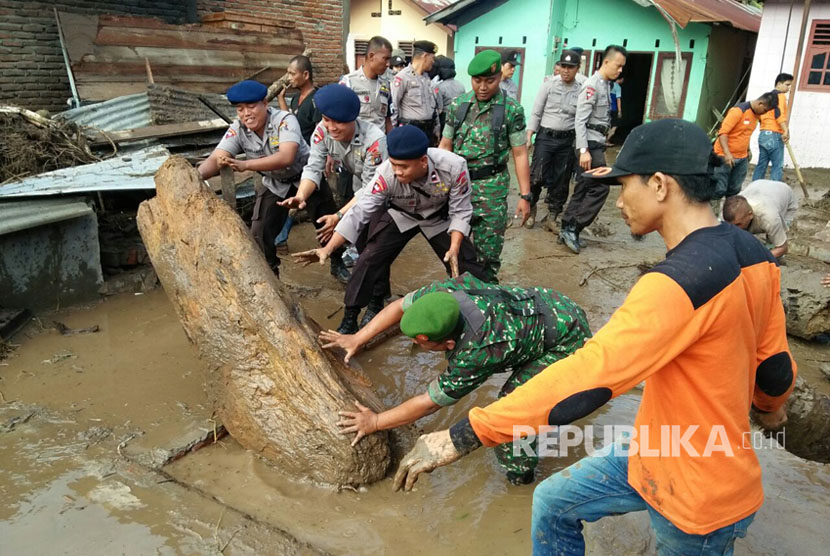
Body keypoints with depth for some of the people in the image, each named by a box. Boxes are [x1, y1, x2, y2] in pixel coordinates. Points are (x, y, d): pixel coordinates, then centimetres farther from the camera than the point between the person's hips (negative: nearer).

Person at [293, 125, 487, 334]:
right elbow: (360, 211, -31)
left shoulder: (453, 167, -36)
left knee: (464, 265, 0)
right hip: (399, 216, 0)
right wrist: (328, 249, -35)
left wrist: (454, 248, -35)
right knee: (369, 260, -13)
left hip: (439, 217, 1)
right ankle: (349, 320, 4)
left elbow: (460, 211, -22)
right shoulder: (386, 173, -36)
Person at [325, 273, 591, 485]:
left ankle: (518, 470, 9)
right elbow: (400, 306, 0)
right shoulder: (444, 291, -20)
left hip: (567, 341, -8)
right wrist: (357, 339, 2)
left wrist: (375, 422, -11)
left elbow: (429, 403, -22)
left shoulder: (474, 354, -35)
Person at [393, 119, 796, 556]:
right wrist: (771, 405, 31)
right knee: (553, 503, 18)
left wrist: (462, 437, -35)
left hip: (697, 494, -8)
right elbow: (774, 363, 8)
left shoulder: (679, 282, -32)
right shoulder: (751, 253, -3)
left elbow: (587, 377, -37)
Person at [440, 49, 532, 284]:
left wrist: (525, 195, -5)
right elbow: (445, 145, 10)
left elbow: (520, 154, -3)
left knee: (489, 249, 2)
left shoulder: (512, 110, -4)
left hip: (491, 187, -3)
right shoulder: (458, 104, 4)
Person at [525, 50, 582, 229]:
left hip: (567, 140, 2)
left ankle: (553, 215, 23)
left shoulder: (581, 91, 1)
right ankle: (531, 208, 17)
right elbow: (536, 113, 0)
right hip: (545, 137, -2)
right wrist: (528, 136, -7)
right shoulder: (548, 85, -2)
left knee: (561, 180, 8)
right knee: (537, 176, -6)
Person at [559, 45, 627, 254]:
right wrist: (584, 150, -24)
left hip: (597, 144, 9)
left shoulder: (606, 85, 15)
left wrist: (600, 146, 16)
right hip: (590, 144, -9)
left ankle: (567, 230, 13)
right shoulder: (592, 85, -12)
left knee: (583, 188, 9)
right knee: (600, 188, -9)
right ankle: (572, 228, -5)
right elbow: (580, 120, -18)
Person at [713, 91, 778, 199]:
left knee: (734, 190, 10)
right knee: (719, 190, -10)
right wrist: (727, 153, -32)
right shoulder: (738, 110, -16)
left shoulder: (756, 114, 9)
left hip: (742, 158, 8)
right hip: (725, 156, -8)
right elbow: (722, 132, -22)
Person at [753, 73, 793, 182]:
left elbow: (761, 115, 23)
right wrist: (786, 130, -23)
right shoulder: (780, 95, -4)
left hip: (763, 134, 9)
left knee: (761, 165, 8)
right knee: (778, 166, -7)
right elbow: (779, 114, -18)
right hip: (774, 135, -9)